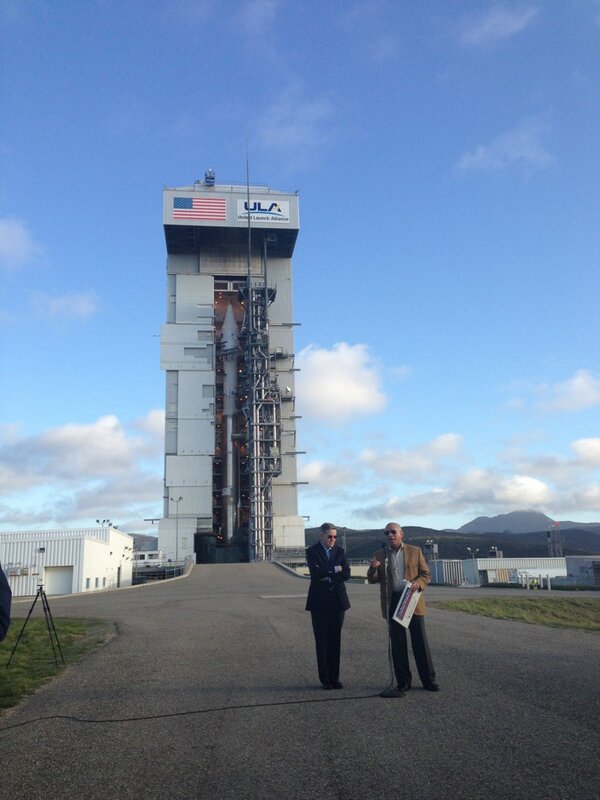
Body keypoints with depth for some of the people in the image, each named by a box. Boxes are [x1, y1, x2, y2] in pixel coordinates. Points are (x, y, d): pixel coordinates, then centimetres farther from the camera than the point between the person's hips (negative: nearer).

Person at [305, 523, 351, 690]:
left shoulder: (340, 551, 9)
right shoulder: (312, 551, -2)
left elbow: (346, 574, -1)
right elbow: (316, 572, -17)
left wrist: (328, 577, -11)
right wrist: (335, 569, -10)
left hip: (337, 600, 3)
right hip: (319, 602, -3)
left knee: (335, 640, 5)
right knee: (322, 640, 2)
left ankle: (334, 677, 12)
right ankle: (325, 679, 9)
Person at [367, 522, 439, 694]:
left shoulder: (415, 551, 5)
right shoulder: (380, 555, 8)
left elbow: (426, 574, 5)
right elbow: (373, 580, 7)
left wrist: (417, 583, -16)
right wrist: (373, 569, -15)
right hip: (392, 603, 1)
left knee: (420, 642, 2)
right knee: (397, 644, 5)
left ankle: (428, 680, 12)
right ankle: (403, 681, 15)